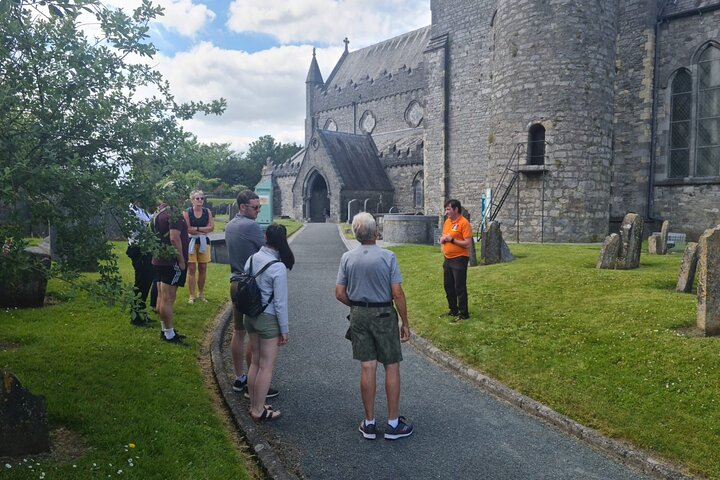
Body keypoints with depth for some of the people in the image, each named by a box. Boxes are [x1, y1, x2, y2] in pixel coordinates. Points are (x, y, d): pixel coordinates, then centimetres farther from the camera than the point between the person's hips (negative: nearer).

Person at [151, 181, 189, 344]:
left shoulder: (159, 211, 13)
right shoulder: (174, 212, -17)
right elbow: (174, 238, -24)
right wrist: (181, 261, -17)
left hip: (159, 259, 10)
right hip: (171, 262, -10)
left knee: (162, 296, 14)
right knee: (168, 298, -5)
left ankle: (165, 330, 24)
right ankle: (169, 334, 1)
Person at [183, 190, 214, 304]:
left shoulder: (207, 212, 5)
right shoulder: (187, 212, -4)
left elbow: (211, 227, -4)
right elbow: (187, 229, -13)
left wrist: (196, 228, -12)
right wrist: (204, 230, -9)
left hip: (204, 242, 3)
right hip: (191, 242, -3)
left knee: (203, 269, 7)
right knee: (191, 269, -2)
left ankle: (201, 294, 19)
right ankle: (192, 296, 5)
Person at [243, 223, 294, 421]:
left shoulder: (252, 259, -2)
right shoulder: (278, 267, -20)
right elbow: (280, 302, -16)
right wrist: (284, 329, -7)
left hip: (250, 316, 7)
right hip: (268, 319, -7)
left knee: (255, 362, 19)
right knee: (266, 367, 7)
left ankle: (254, 405, 30)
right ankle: (258, 410, 16)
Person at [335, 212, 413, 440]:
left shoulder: (347, 258, -3)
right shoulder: (388, 257, -14)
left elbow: (340, 293, -1)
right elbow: (397, 294, -14)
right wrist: (405, 323, -4)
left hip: (358, 316, 3)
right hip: (384, 315, -3)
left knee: (367, 368, 10)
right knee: (392, 367, 8)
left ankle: (369, 423, 19)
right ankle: (393, 423, 15)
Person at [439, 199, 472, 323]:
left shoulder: (464, 223, -15)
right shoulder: (447, 222, 10)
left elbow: (468, 244, -19)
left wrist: (452, 240, -21)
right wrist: (442, 239, -2)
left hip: (459, 260, -9)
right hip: (447, 259, 9)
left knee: (460, 288, -3)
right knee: (448, 286, 16)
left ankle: (463, 314, 7)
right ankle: (453, 310, 30)